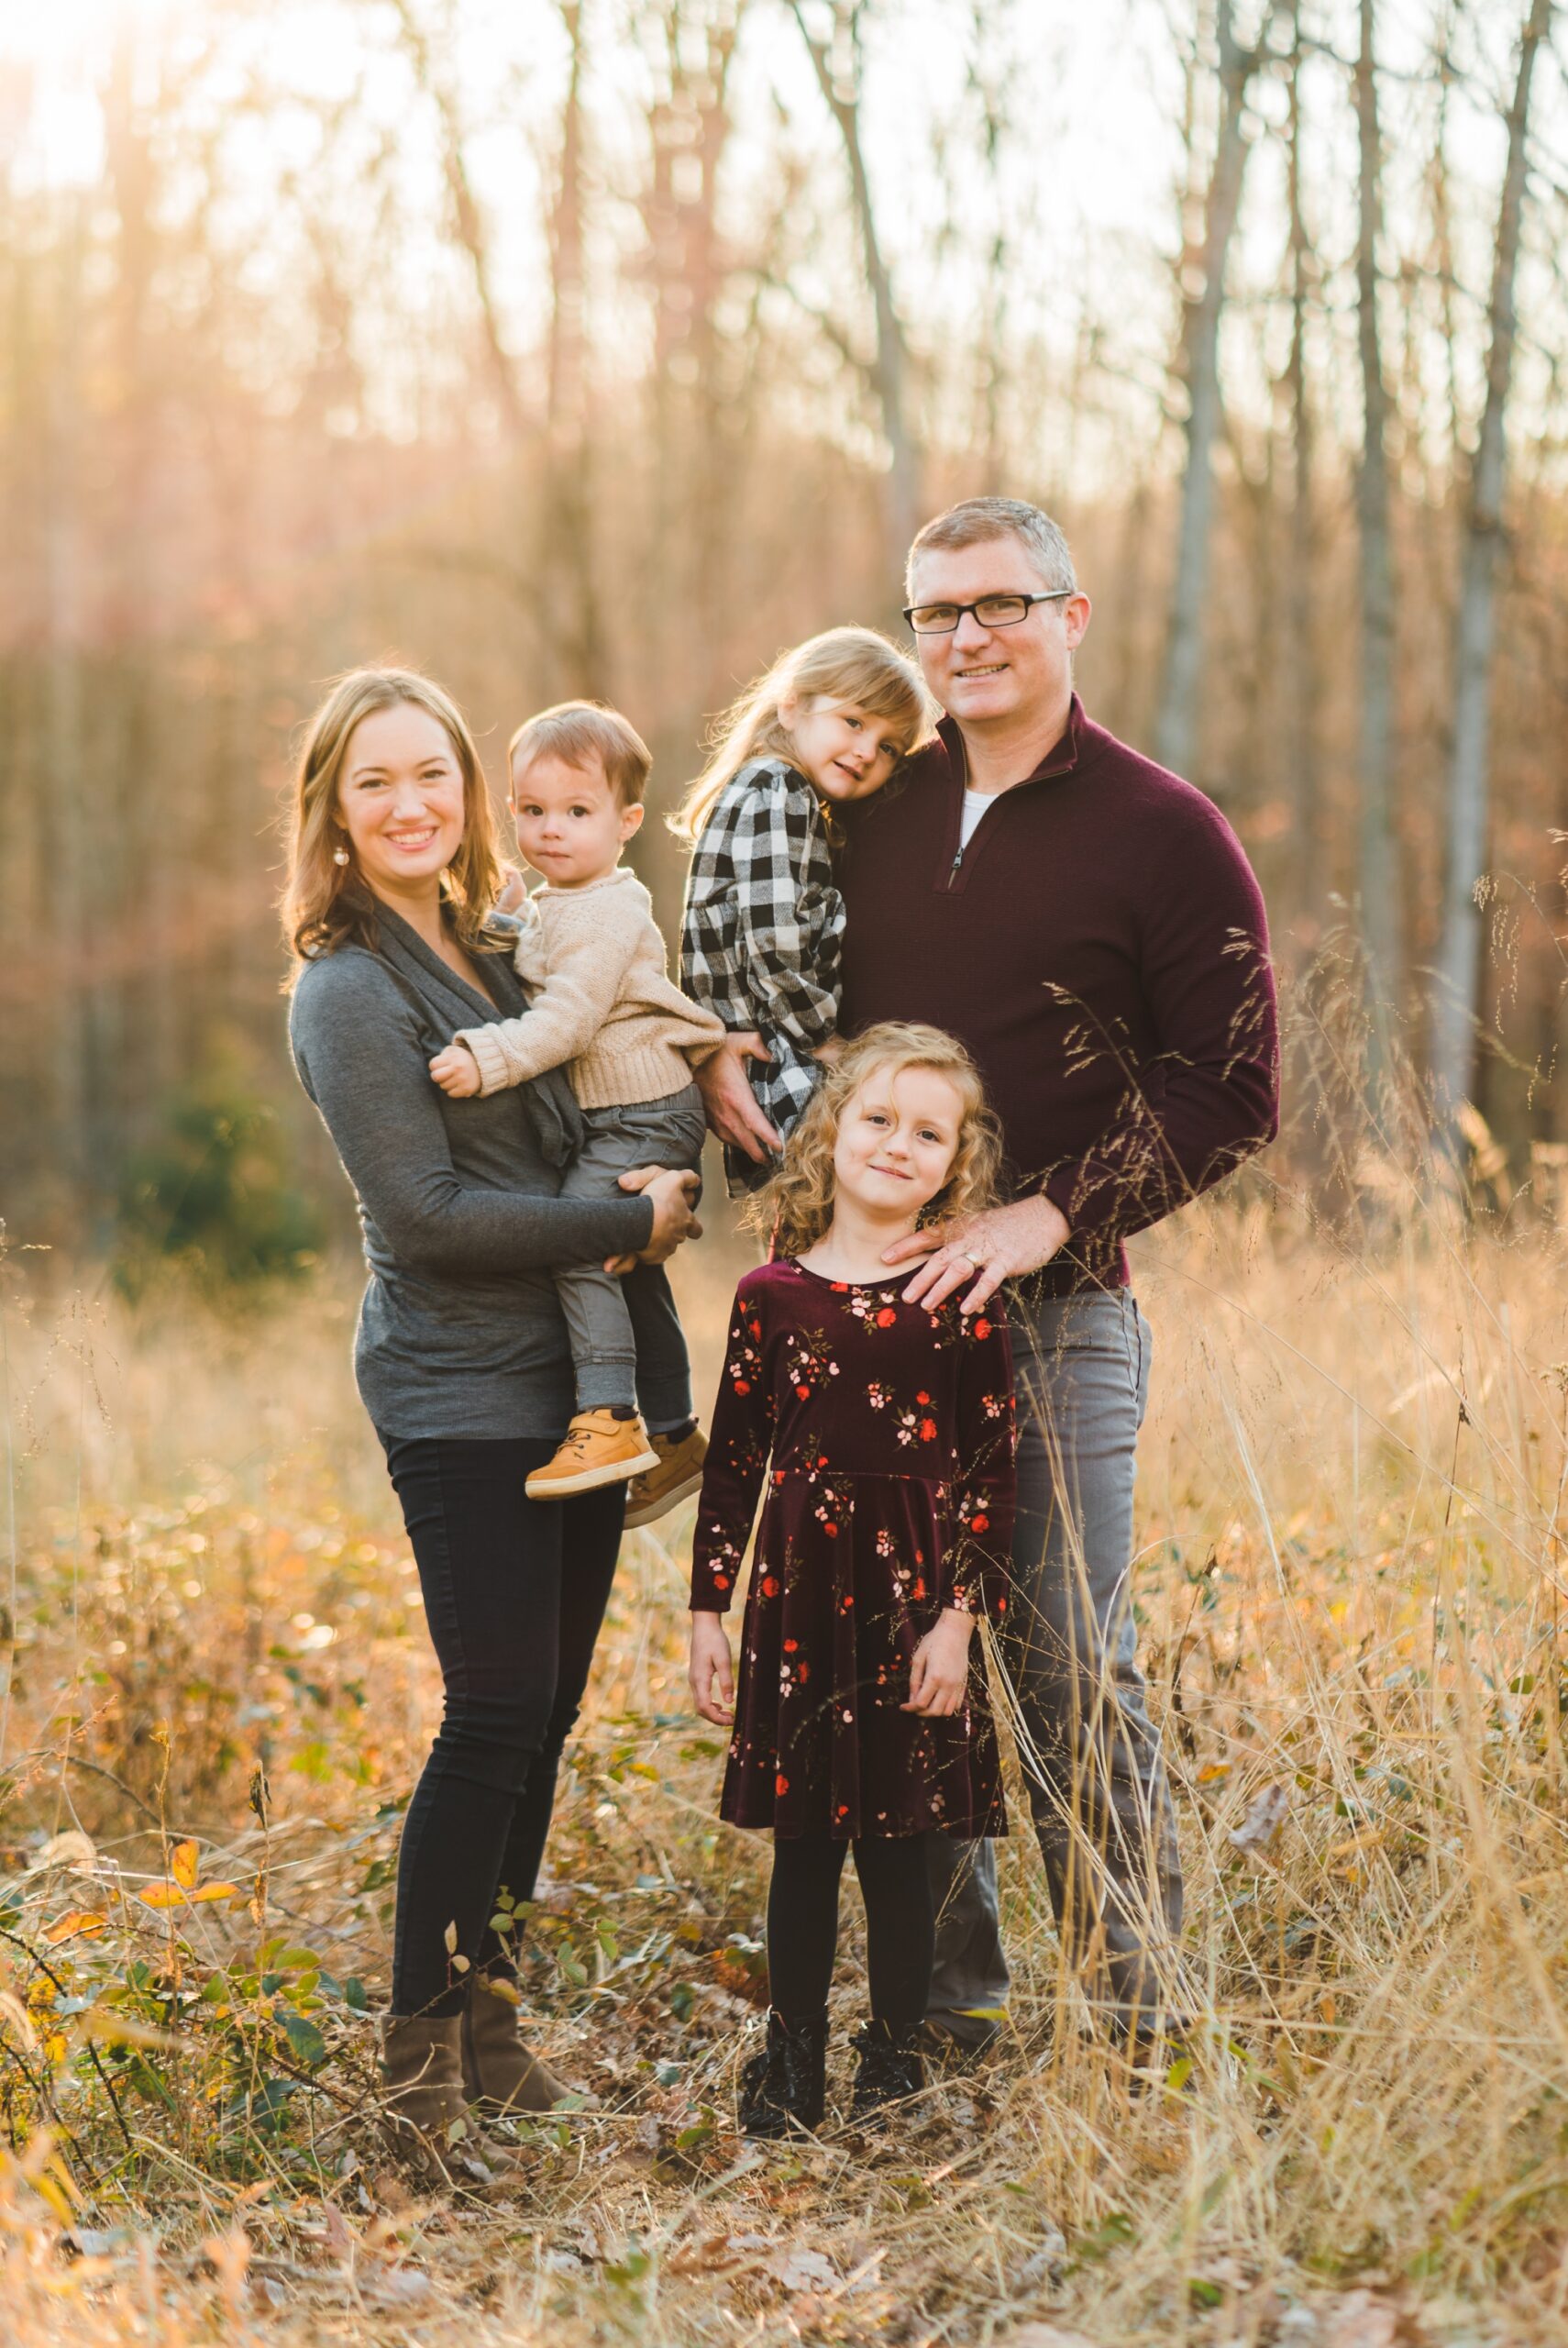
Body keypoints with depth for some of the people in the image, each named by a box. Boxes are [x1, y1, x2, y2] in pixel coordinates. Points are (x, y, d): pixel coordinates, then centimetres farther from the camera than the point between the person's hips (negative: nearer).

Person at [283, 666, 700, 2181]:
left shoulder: (494, 948, 13)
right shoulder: (350, 991, -11)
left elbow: (571, 1137, 26)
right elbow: (426, 1216, -17)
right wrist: (633, 1225, -12)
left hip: (570, 1381, 8)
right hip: (461, 1394, -8)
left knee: (543, 1713, 11)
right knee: (497, 1715, -9)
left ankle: (484, 2016, 23)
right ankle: (421, 2059, 2)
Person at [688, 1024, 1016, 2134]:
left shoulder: (960, 1303, -2)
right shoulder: (771, 1294, 3)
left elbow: (991, 1471, -3)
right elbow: (732, 1460, 6)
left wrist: (957, 1618, -9)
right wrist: (709, 1609, 5)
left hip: (912, 1593, -2)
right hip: (796, 1594, 2)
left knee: (897, 1840, 5)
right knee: (803, 1839, 9)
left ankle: (895, 2060, 19)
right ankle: (793, 2061, 20)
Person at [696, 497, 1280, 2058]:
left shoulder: (1165, 835, -3)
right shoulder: (871, 807, 10)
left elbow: (1230, 1091, -7)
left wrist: (1049, 1215, -16)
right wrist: (718, 1053, 3)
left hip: (1053, 1312, -5)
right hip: (864, 1296, 5)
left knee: (1070, 1669, -4)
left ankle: (1144, 2030, 6)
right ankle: (946, 2004, 21)